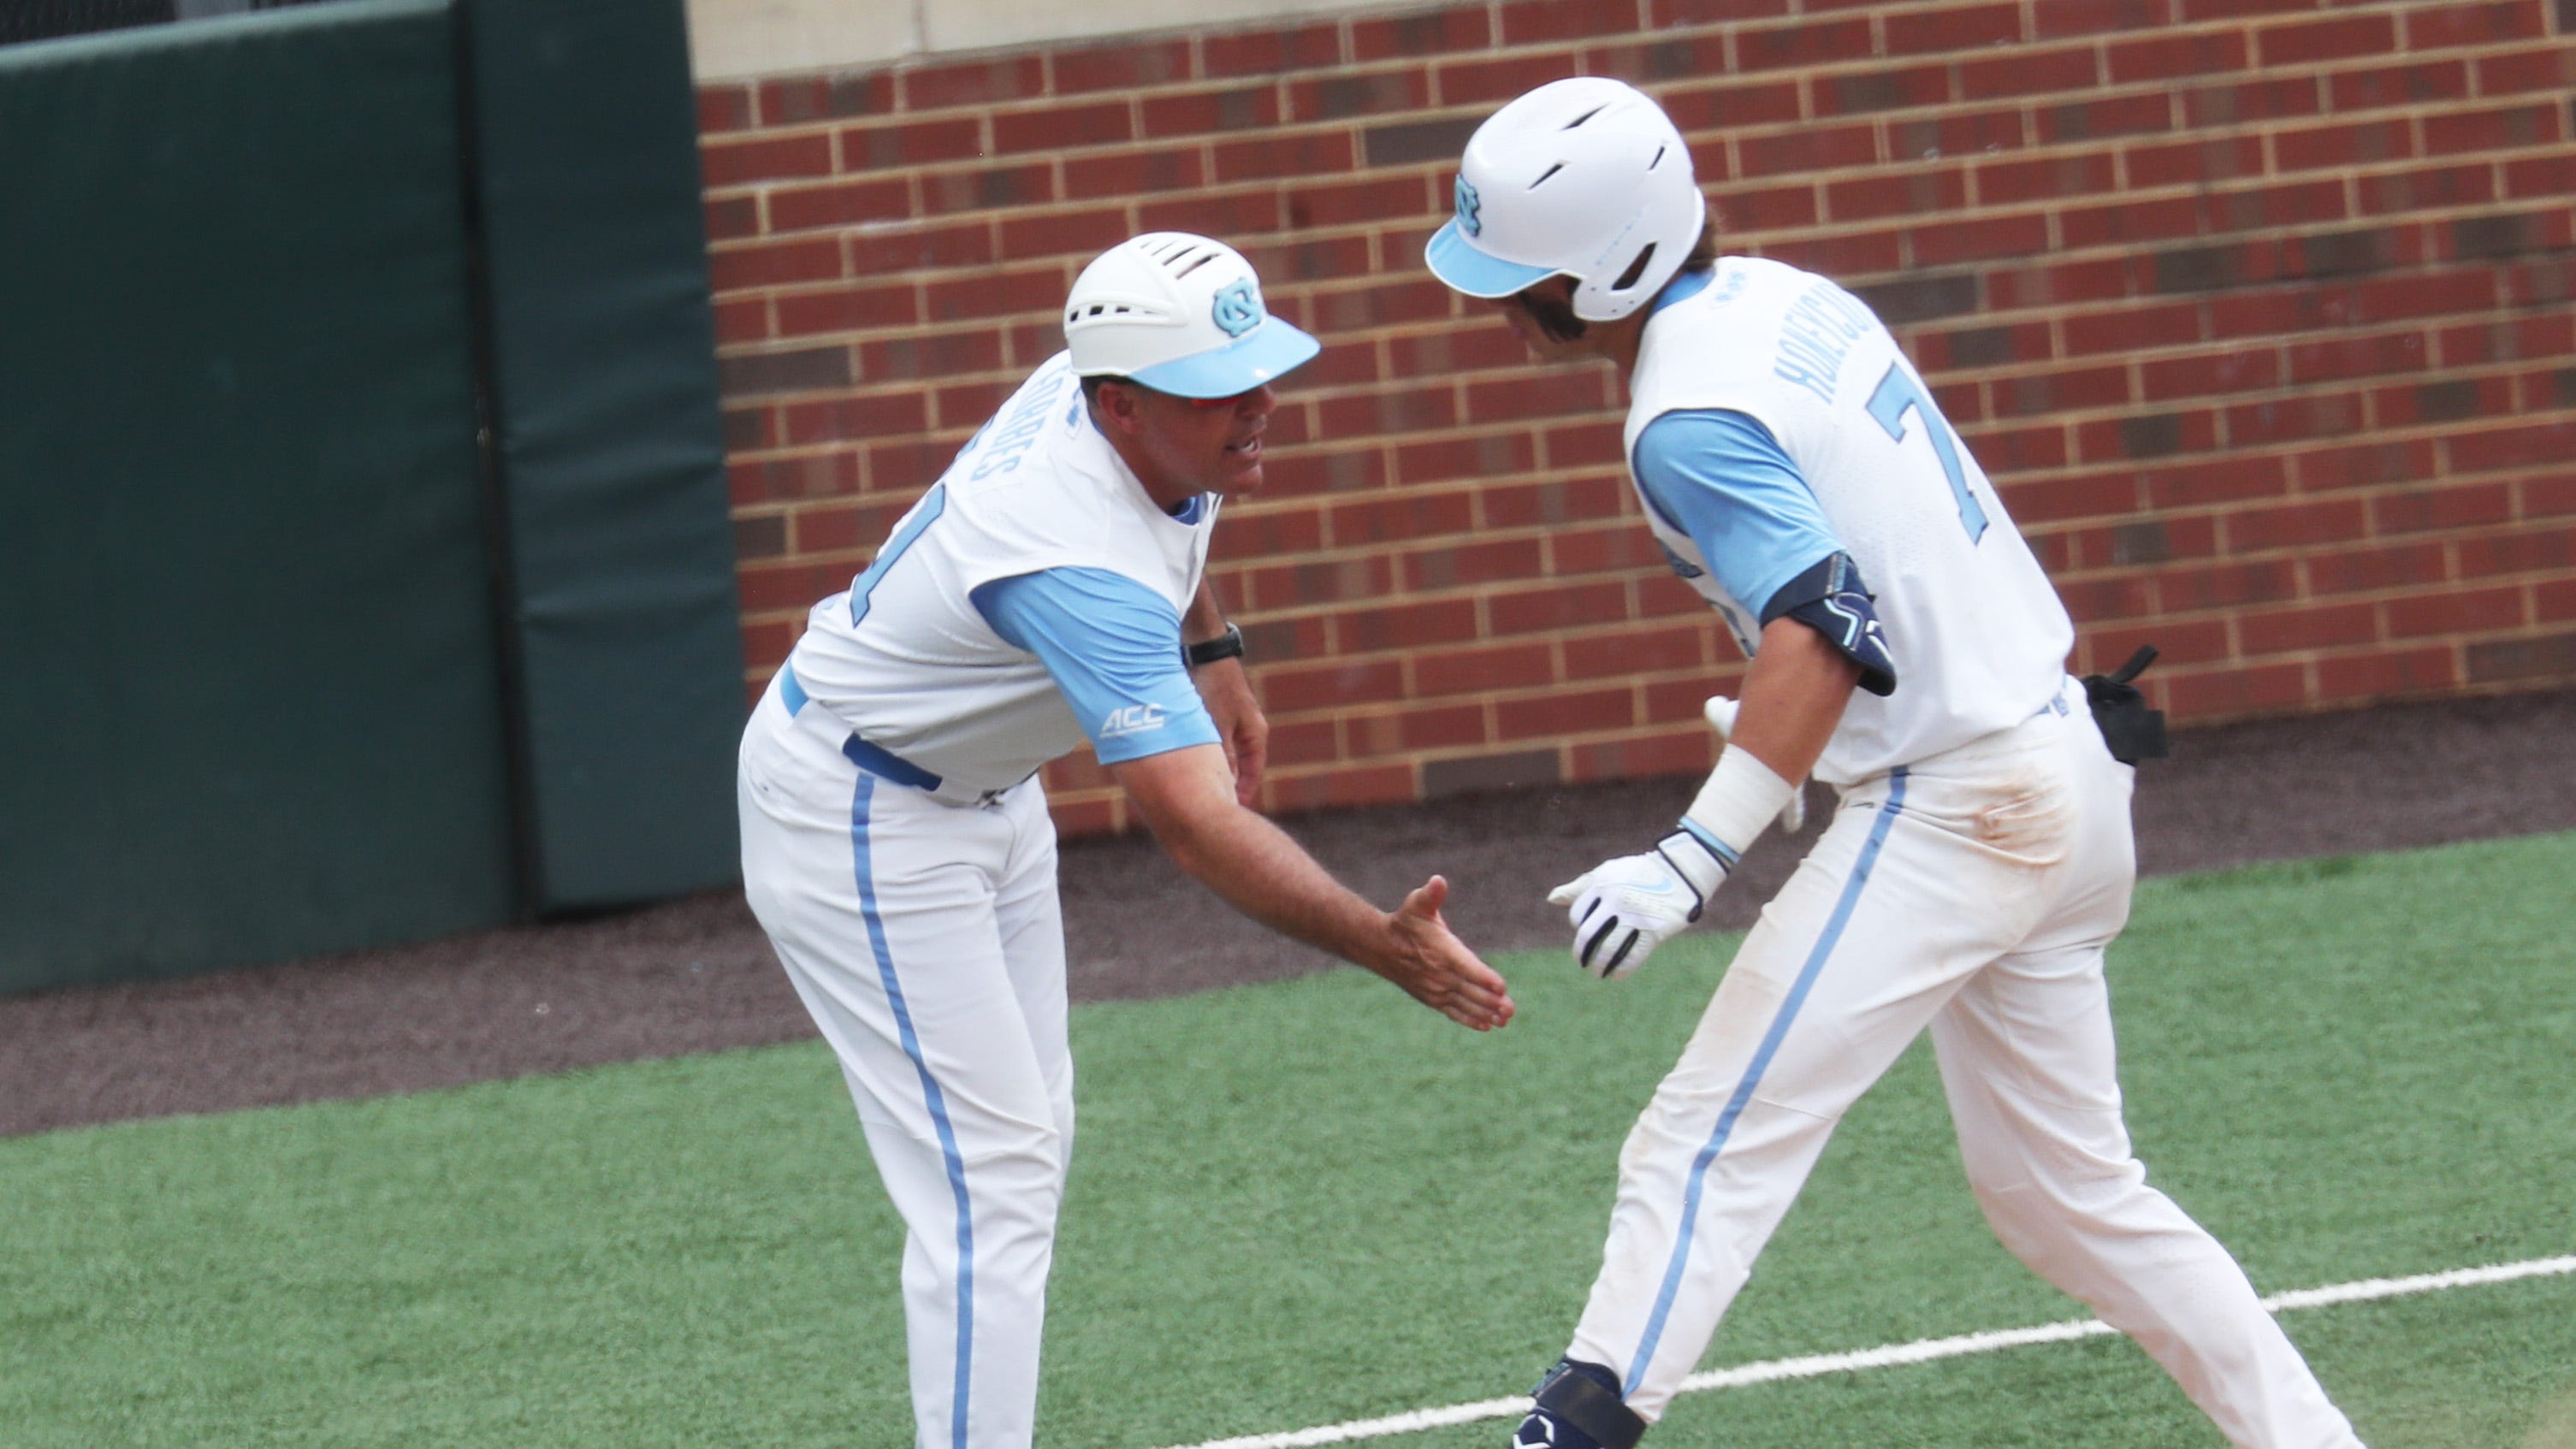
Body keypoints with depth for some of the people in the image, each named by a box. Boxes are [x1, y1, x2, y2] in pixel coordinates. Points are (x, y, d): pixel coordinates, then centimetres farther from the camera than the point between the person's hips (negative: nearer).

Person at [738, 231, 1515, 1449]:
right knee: (987, 1187, -14)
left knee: (1026, 1144, 17)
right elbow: (1199, 827, -46)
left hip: (983, 791, 10)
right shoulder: (1081, 569, -40)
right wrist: (1383, 946, -55)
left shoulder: (1102, 386, -13)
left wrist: (1210, 646, 16)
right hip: (860, 822, -10)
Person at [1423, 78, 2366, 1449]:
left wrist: (1693, 859, -35)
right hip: (2066, 763, 10)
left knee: (1702, 1150, -13)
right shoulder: (1784, 295, 8)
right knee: (2065, 1190, 19)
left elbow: (1824, 631, -30)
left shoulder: (1689, 419, -19)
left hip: (1950, 814, -10)